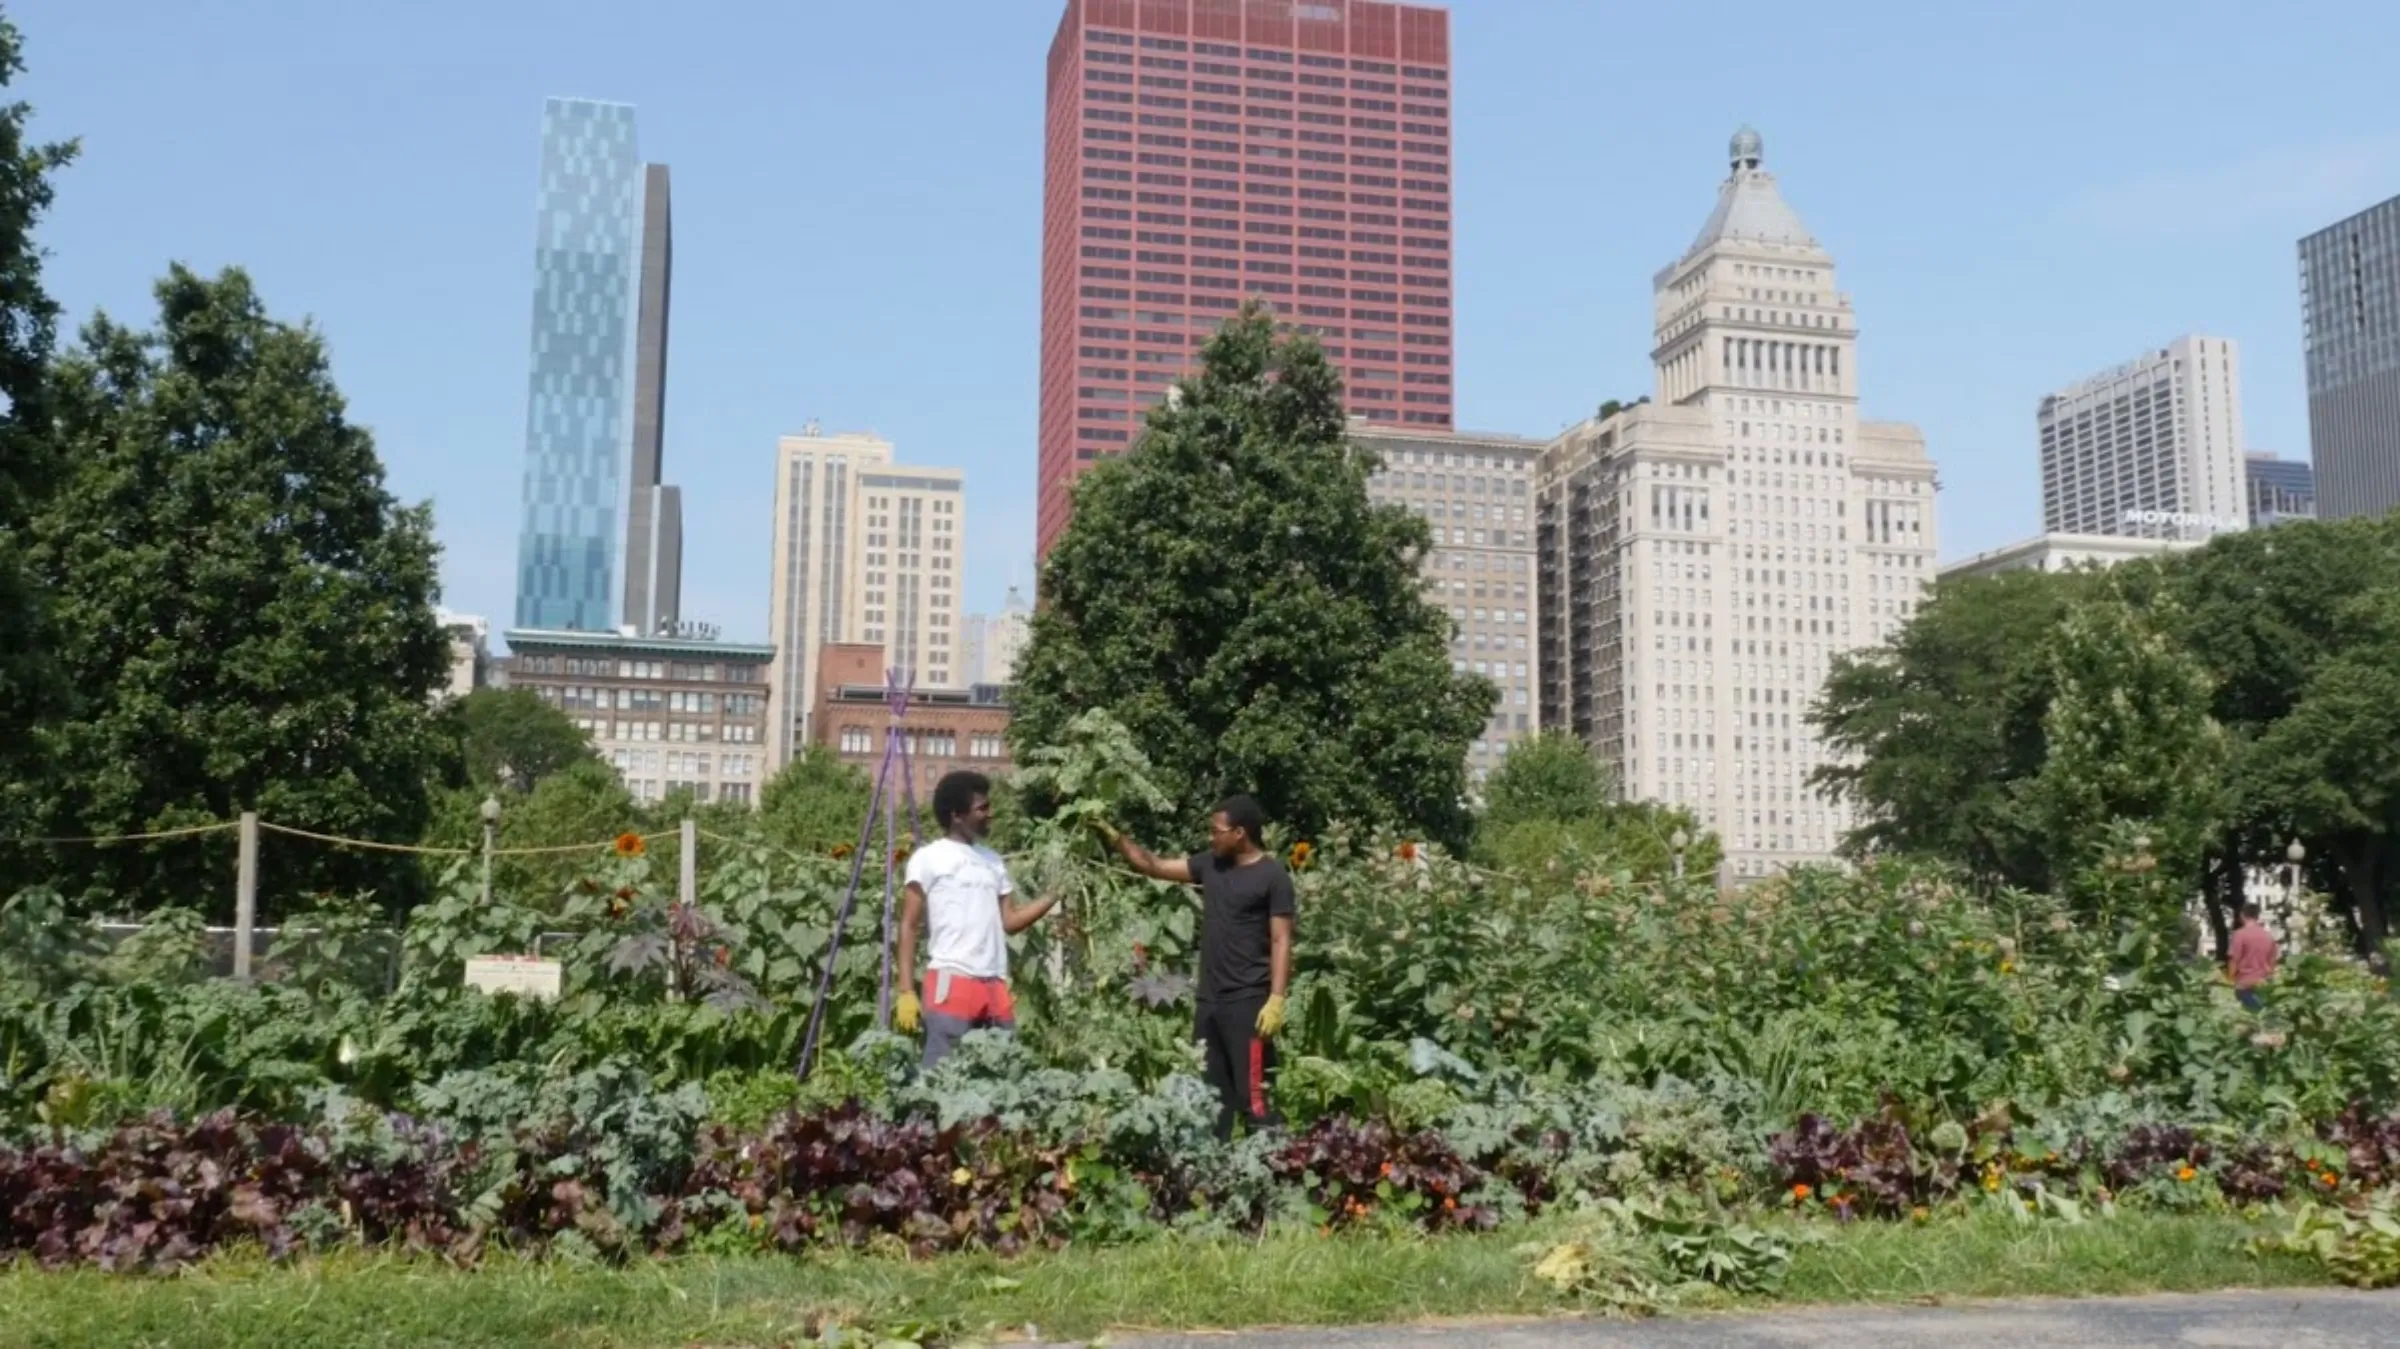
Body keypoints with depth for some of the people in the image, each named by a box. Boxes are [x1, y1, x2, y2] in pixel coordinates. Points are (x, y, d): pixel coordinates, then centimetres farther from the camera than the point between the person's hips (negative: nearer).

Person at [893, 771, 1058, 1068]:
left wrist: (1055, 895, 6)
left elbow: (1009, 921, 16)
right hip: (951, 984, -6)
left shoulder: (993, 860, 18)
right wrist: (906, 992, -10)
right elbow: (909, 927, -2)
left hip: (995, 987, 6)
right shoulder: (928, 859, 0)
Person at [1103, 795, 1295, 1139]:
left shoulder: (1273, 876, -6)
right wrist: (1116, 838, 9)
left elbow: (1281, 941, -10)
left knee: (1254, 1098, -11)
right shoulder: (1211, 864, 12)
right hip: (1210, 1001, 7)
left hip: (1248, 1002, -7)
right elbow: (1154, 866, 19)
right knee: (1211, 1096, 11)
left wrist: (1276, 999, -17)